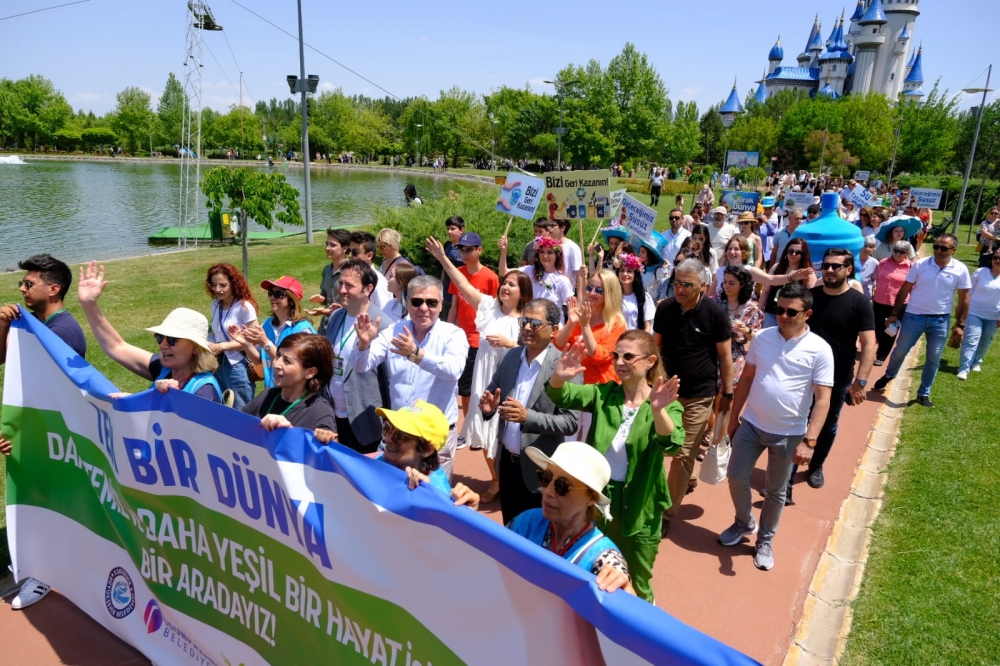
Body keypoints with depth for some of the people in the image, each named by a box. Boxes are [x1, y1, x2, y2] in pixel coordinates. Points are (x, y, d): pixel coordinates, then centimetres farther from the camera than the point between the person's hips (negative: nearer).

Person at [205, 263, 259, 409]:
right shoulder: (215, 304, 6)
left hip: (237, 367, -6)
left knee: (241, 412, 4)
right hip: (218, 365, 7)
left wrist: (222, 346, -19)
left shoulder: (244, 307, -15)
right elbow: (217, 332, 14)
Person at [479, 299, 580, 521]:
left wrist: (528, 417, -31)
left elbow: (571, 422, -20)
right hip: (507, 462, 6)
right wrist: (488, 407, -14)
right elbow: (492, 396, 9)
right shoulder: (510, 357, 1)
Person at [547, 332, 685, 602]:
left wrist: (657, 410, -50)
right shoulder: (604, 393, -3)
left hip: (638, 507, -2)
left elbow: (671, 445, -30)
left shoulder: (665, 404, -11)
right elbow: (560, 396, -17)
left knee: (636, 588, 18)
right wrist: (559, 377, -40)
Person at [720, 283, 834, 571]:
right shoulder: (761, 337, -3)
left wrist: (809, 441, -19)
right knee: (736, 478, 9)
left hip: (789, 433, -3)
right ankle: (744, 523, 37)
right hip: (751, 425, 3)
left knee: (776, 492, 13)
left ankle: (765, 540, 34)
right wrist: (733, 417, 8)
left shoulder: (819, 350, -13)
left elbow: (822, 399, -13)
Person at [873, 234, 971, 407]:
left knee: (934, 359, 7)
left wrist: (960, 324, -1)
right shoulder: (920, 265, -7)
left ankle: (923, 394, 21)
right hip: (914, 316, -1)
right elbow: (904, 290, -1)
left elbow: (964, 299, 1)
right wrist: (894, 313, -2)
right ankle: (888, 375, 36)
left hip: (940, 320, 1)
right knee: (900, 351, 8)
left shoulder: (960, 270, -5)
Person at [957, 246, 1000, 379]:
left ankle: (976, 362, 38)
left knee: (985, 342, 16)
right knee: (971, 340, -10)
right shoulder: (980, 272, -7)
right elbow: (969, 292, 0)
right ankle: (964, 369, -11)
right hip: (974, 313, -2)